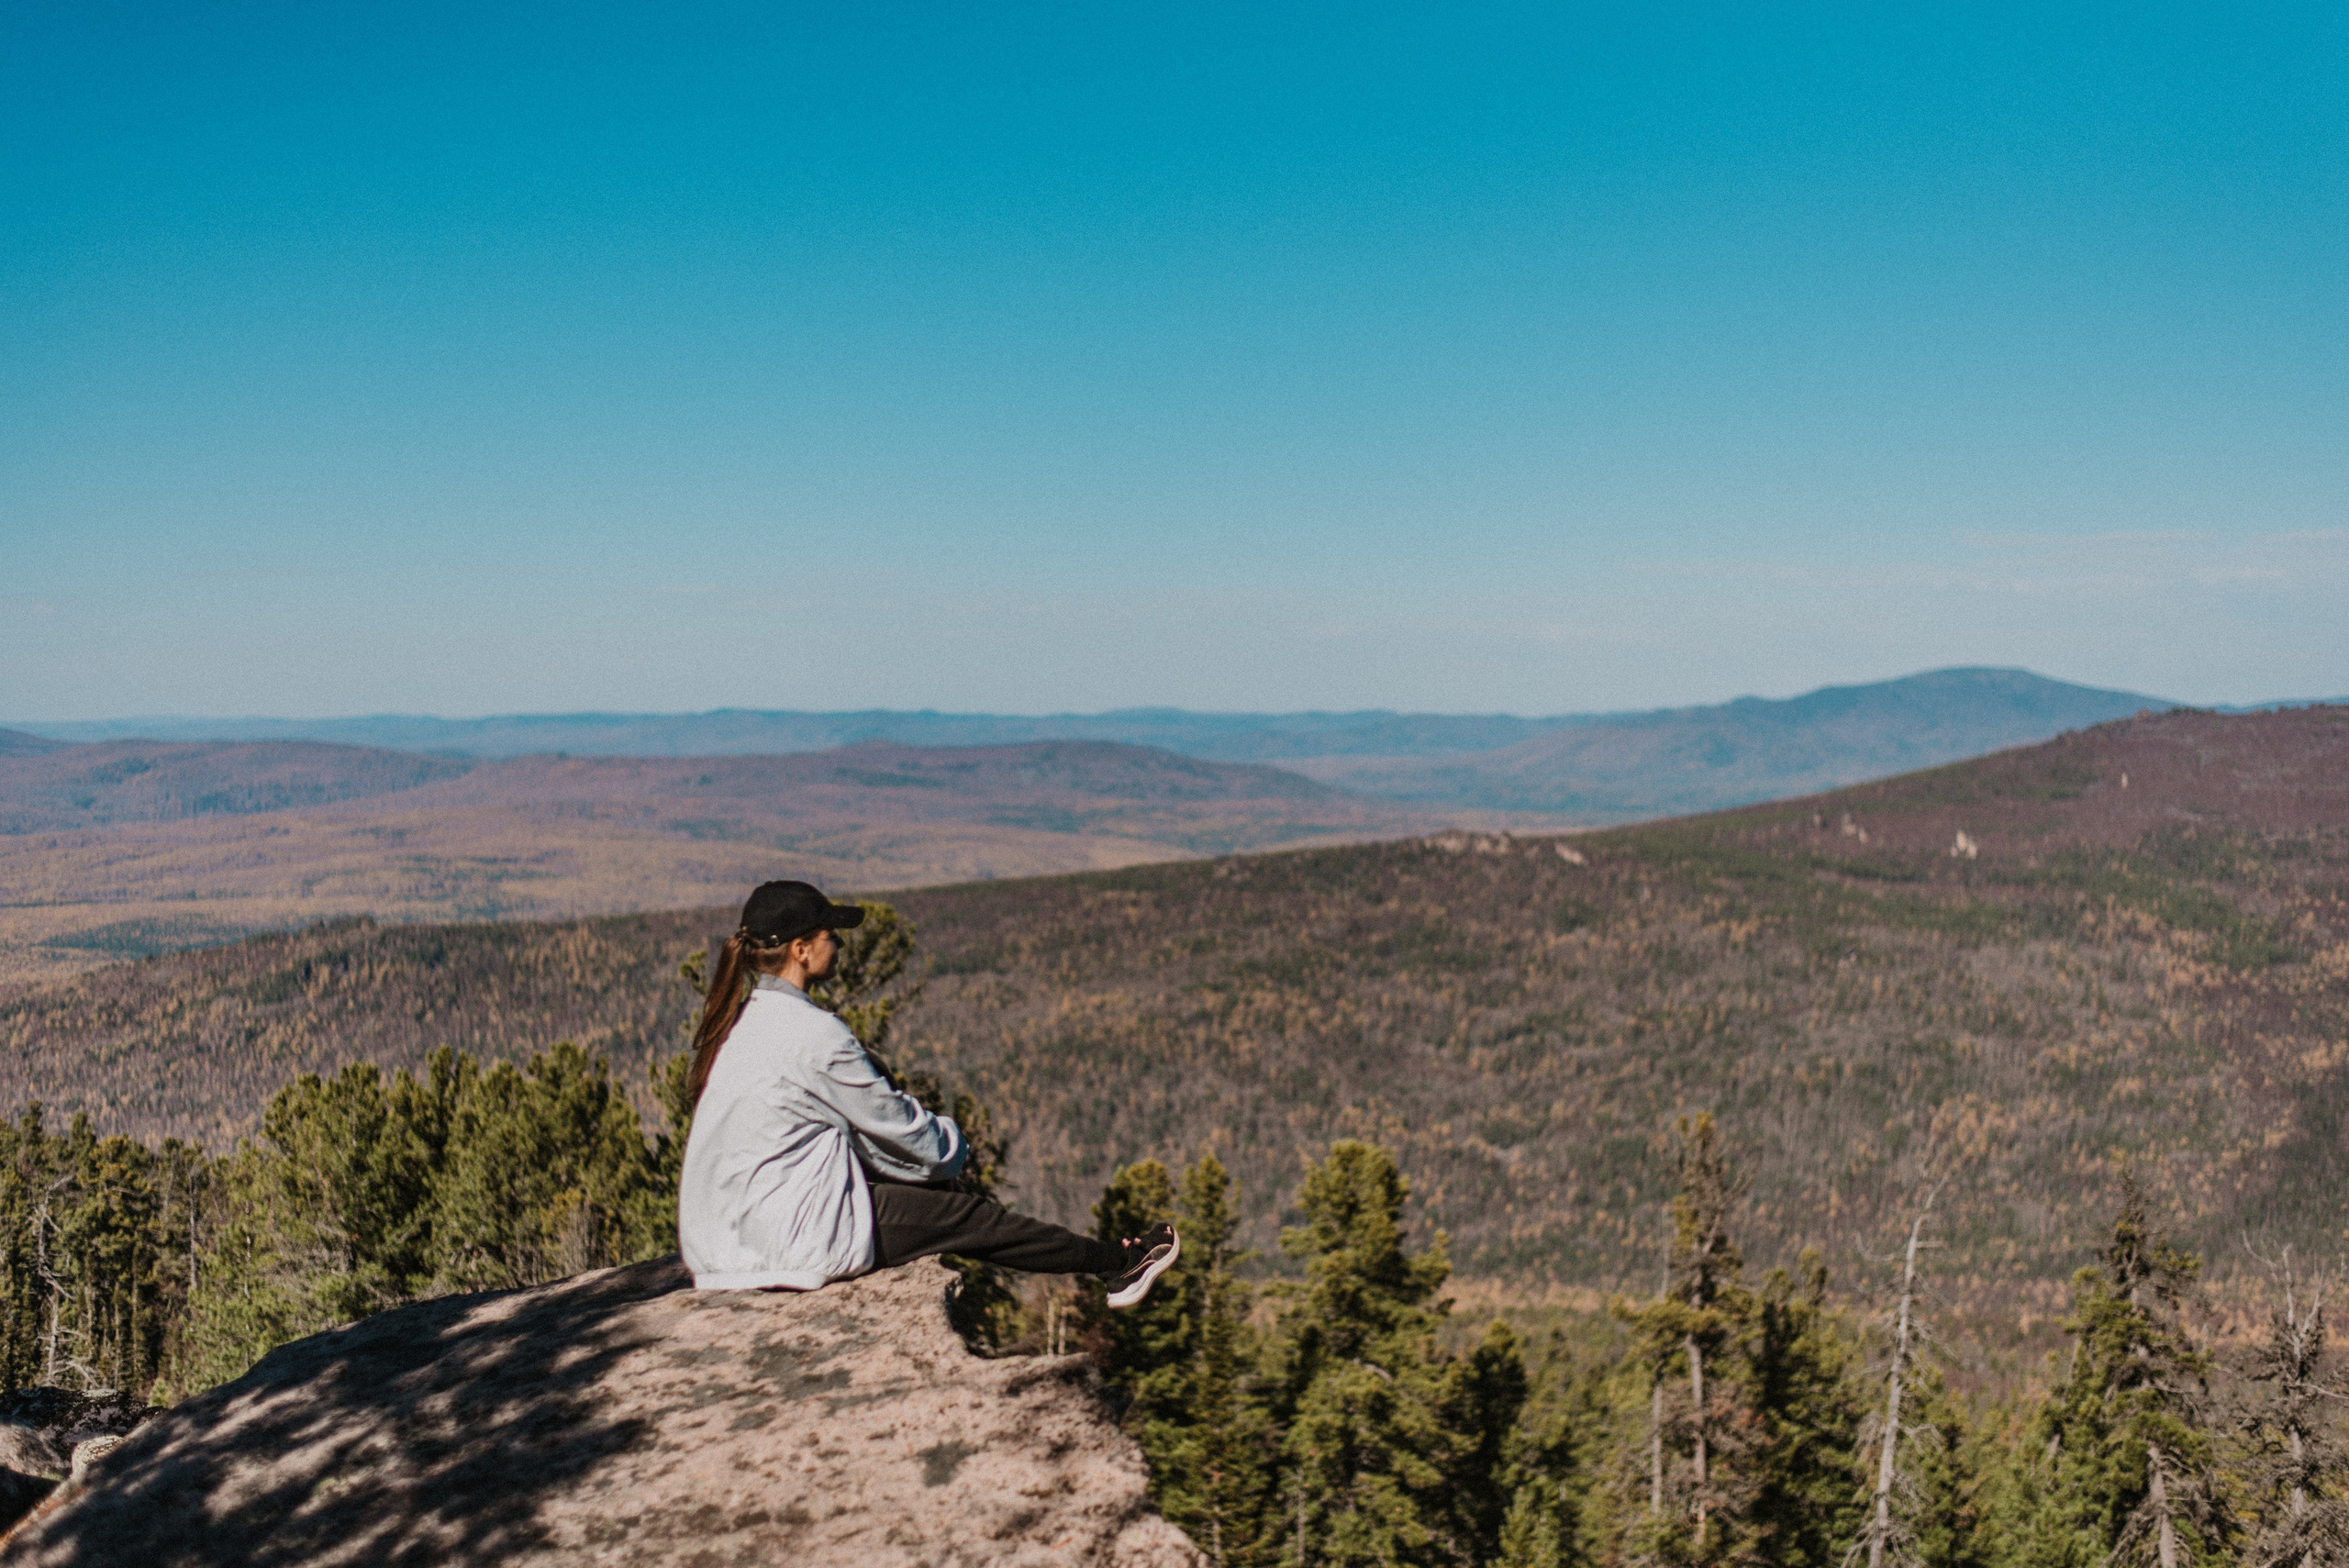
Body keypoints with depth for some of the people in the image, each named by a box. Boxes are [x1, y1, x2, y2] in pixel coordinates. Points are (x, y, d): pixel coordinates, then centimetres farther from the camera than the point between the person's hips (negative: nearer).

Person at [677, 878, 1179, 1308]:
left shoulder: (734, 1023, 9)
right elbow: (899, 1129, -10)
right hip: (791, 1242, -9)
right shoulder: (812, 1032, -19)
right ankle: (1115, 1263, 21)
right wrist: (950, 1141, 11)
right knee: (965, 1213, 3)